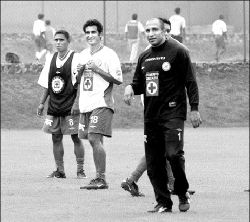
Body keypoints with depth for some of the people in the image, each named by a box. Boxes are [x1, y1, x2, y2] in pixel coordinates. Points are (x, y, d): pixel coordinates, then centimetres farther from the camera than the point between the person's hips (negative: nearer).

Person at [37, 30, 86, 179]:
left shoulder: (75, 59, -7)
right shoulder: (51, 60, 11)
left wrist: (76, 103, -18)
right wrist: (42, 102, 12)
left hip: (70, 106, -6)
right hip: (54, 106, 6)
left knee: (76, 137, -4)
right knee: (56, 138, 6)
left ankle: (80, 169, 4)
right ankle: (60, 171, 14)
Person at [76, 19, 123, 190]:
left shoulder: (109, 54, -6)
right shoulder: (83, 54, 16)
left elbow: (118, 80, -11)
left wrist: (97, 69, -16)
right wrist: (80, 71, 2)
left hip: (102, 103, -7)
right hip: (86, 104, 7)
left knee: (94, 138, -17)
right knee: (94, 140, 9)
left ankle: (101, 179, -14)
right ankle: (100, 177, 16)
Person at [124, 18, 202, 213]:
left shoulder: (178, 51, -3)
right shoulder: (144, 57, 15)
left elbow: (190, 82, -4)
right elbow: (139, 83, 24)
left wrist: (194, 109, -9)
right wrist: (130, 88, 1)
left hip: (173, 113, -6)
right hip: (151, 116, 6)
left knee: (173, 153, -18)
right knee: (153, 161, 2)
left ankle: (182, 192, 4)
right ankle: (163, 202, 9)